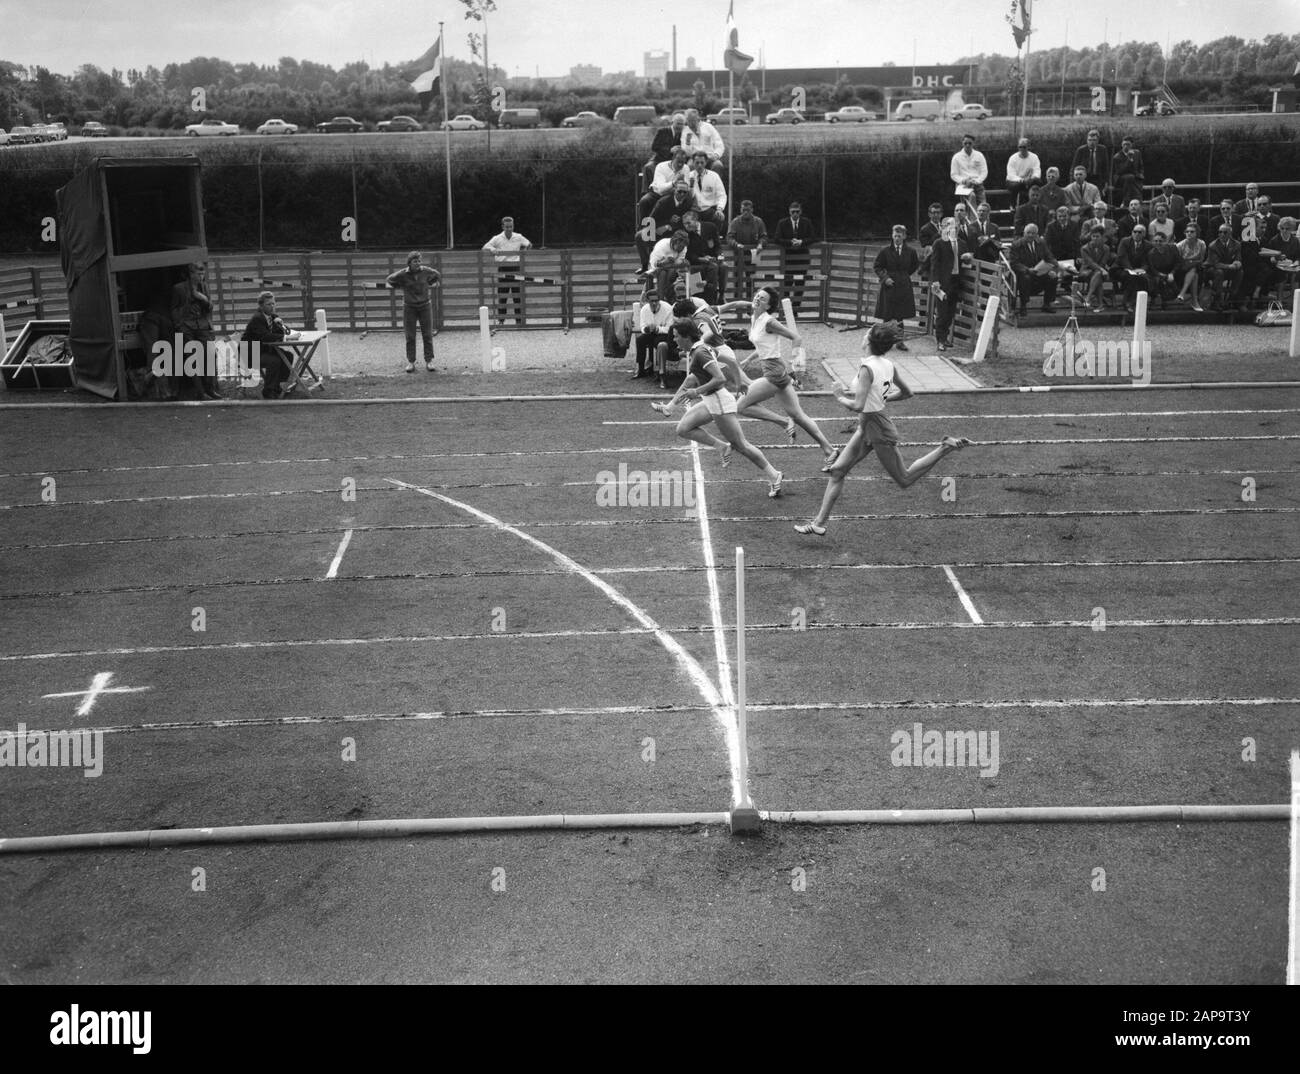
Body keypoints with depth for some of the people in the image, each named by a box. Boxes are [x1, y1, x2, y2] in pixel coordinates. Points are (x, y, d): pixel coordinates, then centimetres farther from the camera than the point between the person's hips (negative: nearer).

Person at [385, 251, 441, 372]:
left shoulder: (426, 271, -7)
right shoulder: (402, 274, -12)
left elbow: (436, 275, 15)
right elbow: (390, 280, 7)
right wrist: (402, 289, 6)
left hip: (425, 305, 1)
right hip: (409, 307, -1)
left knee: (427, 335, 1)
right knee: (410, 337, 1)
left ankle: (429, 361, 7)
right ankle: (411, 362, 7)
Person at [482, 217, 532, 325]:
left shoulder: (518, 237, 4)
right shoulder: (497, 238, -1)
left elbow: (529, 245, 16)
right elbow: (484, 247, -6)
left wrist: (528, 247, -7)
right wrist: (492, 249, -26)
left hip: (515, 268, 1)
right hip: (502, 269, -1)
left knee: (517, 295, 2)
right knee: (501, 296, 1)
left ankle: (519, 320, 7)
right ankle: (501, 320, 6)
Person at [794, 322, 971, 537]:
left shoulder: (867, 369, -25)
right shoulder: (888, 365, 0)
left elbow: (857, 406, -31)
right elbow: (907, 393, 12)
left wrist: (841, 398, -12)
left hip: (878, 430, -9)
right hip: (866, 429, 9)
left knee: (904, 480, 8)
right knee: (838, 470, 7)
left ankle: (946, 448, 10)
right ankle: (819, 523, 10)